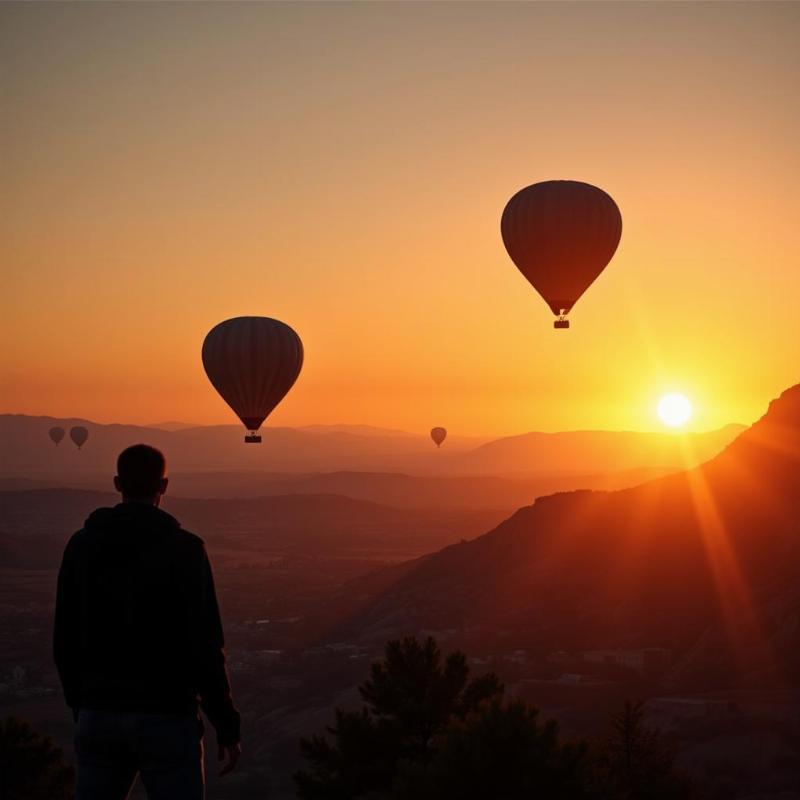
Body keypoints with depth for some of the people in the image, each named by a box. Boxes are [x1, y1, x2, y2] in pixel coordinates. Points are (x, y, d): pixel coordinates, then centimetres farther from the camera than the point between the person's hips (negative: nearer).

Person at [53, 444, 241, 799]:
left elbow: (65, 642, 8)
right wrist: (228, 728, -5)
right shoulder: (183, 548, -9)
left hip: (99, 716, 4)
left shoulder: (82, 545, 4)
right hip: (166, 717, -4)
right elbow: (205, 646, -12)